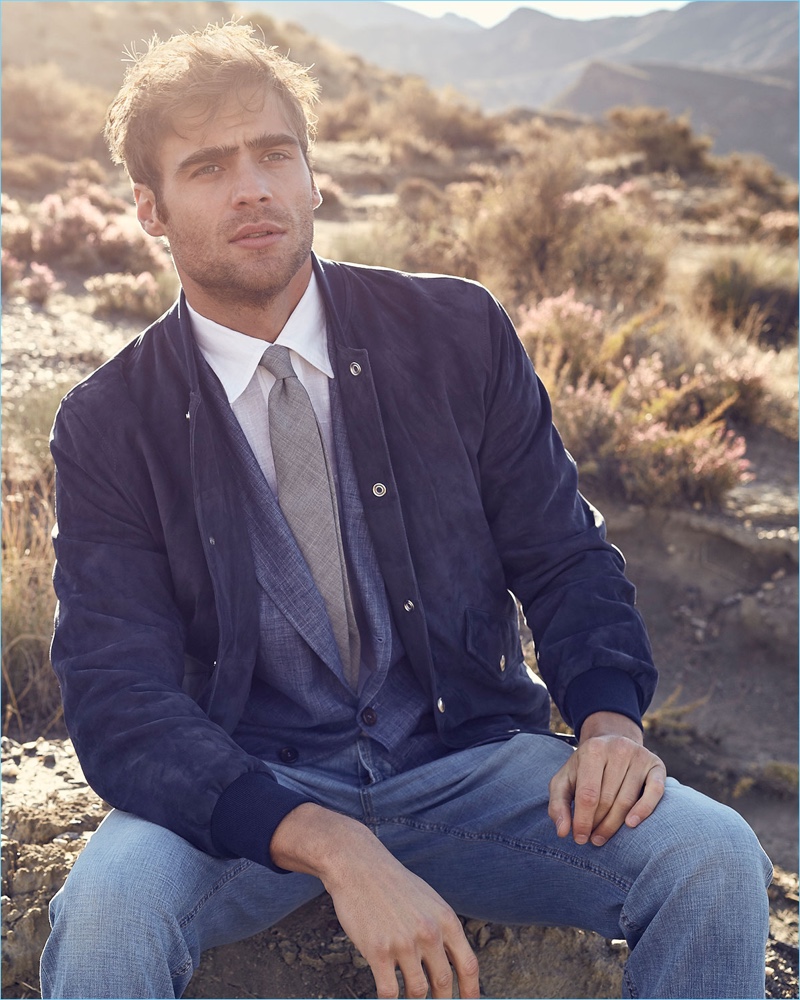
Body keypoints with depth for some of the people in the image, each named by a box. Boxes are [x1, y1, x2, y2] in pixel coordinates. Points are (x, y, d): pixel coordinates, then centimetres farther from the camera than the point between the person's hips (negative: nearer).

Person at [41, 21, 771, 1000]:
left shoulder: (461, 334, -1)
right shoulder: (107, 426, -6)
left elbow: (565, 558, 6)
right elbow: (119, 701, -14)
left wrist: (608, 717, -16)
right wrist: (331, 848, -29)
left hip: (465, 763, 2)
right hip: (245, 795, -1)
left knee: (713, 859, -21)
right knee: (105, 907, -32)